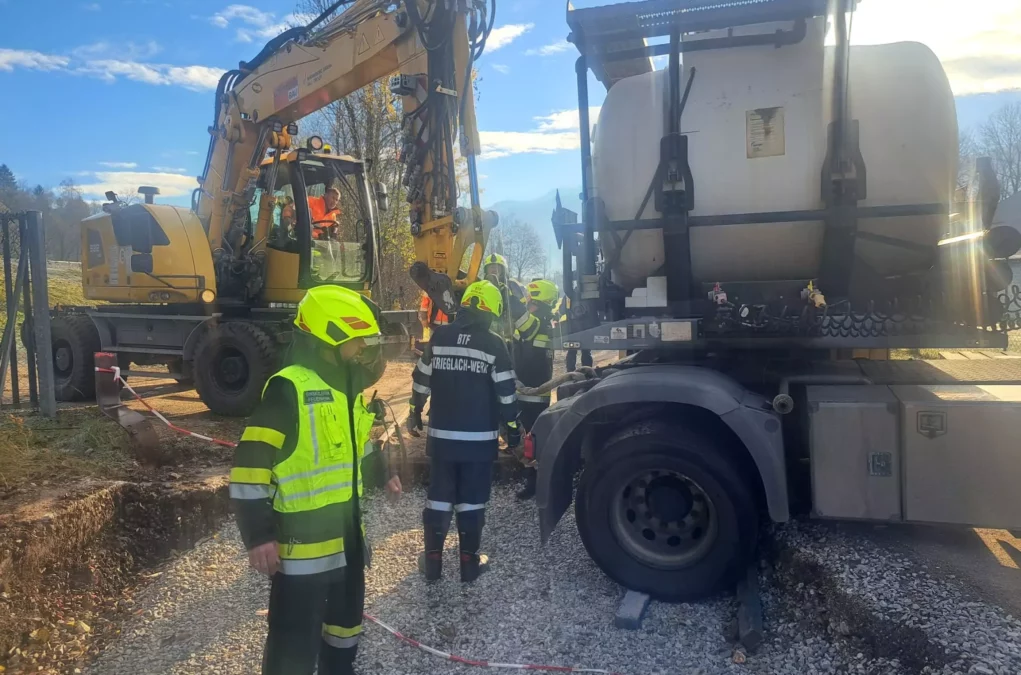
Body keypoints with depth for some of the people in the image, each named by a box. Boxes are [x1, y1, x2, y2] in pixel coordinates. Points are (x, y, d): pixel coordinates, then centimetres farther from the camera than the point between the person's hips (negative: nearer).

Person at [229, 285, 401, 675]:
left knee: (346, 618, 26)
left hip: (346, 534, 9)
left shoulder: (346, 388, 7)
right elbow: (250, 466, -23)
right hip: (302, 543, -9)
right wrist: (259, 536, -24)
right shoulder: (289, 390, -22)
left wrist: (384, 473, 31)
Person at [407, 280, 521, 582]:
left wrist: (415, 413, 19)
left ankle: (432, 559, 19)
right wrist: (512, 426, 4)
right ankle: (469, 561, 14)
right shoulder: (494, 344, -8)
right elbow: (506, 392, -7)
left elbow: (421, 380, 6)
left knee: (438, 495, 12)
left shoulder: (439, 337, 0)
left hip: (442, 434, 2)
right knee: (472, 499, 7)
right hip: (480, 437, -2)